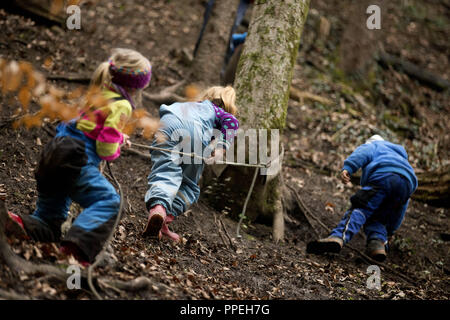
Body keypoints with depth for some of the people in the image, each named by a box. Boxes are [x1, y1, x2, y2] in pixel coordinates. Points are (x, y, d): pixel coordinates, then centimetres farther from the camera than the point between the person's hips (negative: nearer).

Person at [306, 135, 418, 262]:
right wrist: (389, 231, 52)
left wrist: (347, 168, -13)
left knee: (359, 209, -17)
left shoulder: (371, 146, 34)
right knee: (377, 218, 14)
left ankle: (338, 237, -42)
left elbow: (362, 154, 4)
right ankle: (378, 242, -17)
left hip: (382, 177, -5)